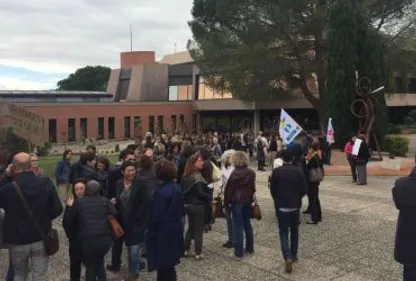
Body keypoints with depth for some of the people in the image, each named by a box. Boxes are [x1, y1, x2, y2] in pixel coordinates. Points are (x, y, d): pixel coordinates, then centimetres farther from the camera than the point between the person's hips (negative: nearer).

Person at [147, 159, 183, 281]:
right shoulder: (177, 188, 1)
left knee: (164, 264, 5)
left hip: (163, 231, -8)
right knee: (168, 263, 21)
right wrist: (176, 222, 17)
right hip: (175, 229, 8)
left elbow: (156, 216, -19)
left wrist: (150, 233, -9)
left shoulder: (161, 191, -22)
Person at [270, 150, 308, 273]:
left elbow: (272, 189, -3)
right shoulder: (299, 171, -5)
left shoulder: (276, 171, -9)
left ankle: (288, 257, -15)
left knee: (284, 232, 1)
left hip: (281, 206, -2)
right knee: (294, 231, 18)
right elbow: (304, 189, -2)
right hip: (295, 206, 2)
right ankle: (293, 255, 29)